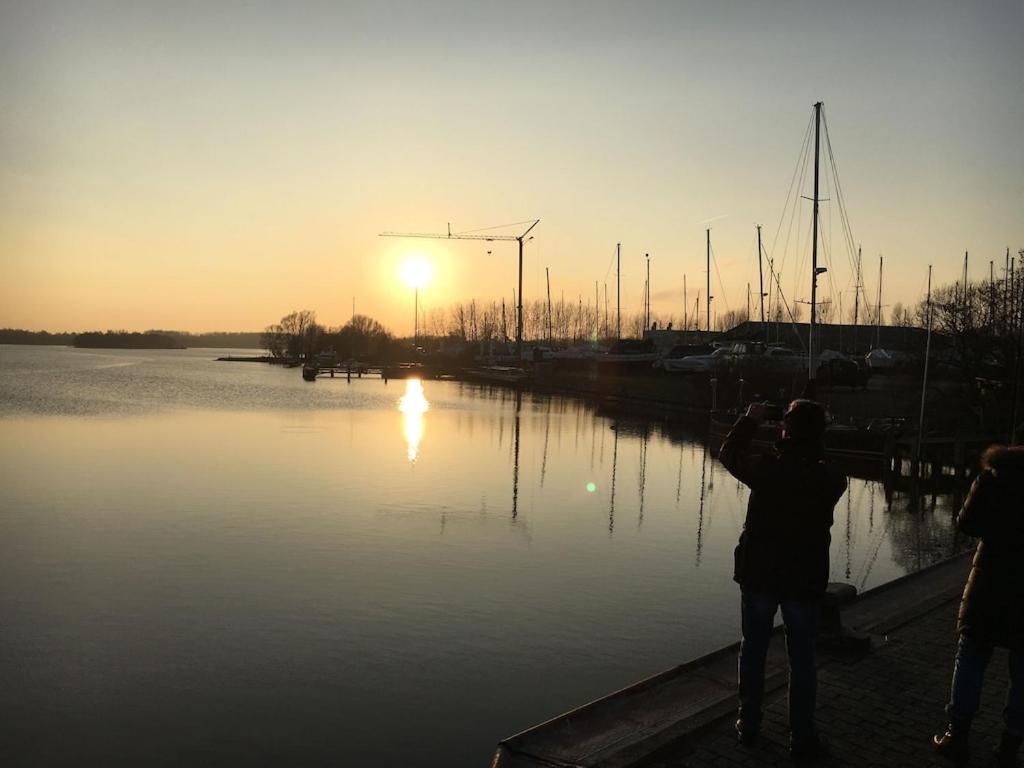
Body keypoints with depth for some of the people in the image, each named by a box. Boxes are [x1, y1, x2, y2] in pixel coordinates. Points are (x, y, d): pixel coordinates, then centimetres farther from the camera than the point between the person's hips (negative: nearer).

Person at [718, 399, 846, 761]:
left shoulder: (766, 468, -13)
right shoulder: (831, 479, -11)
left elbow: (729, 453, 5)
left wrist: (750, 419, 14)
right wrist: (810, 442, 8)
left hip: (759, 574, 0)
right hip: (805, 580, 0)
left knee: (753, 651, 14)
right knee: (802, 660, 10)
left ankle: (749, 726, 23)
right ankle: (801, 738, 16)